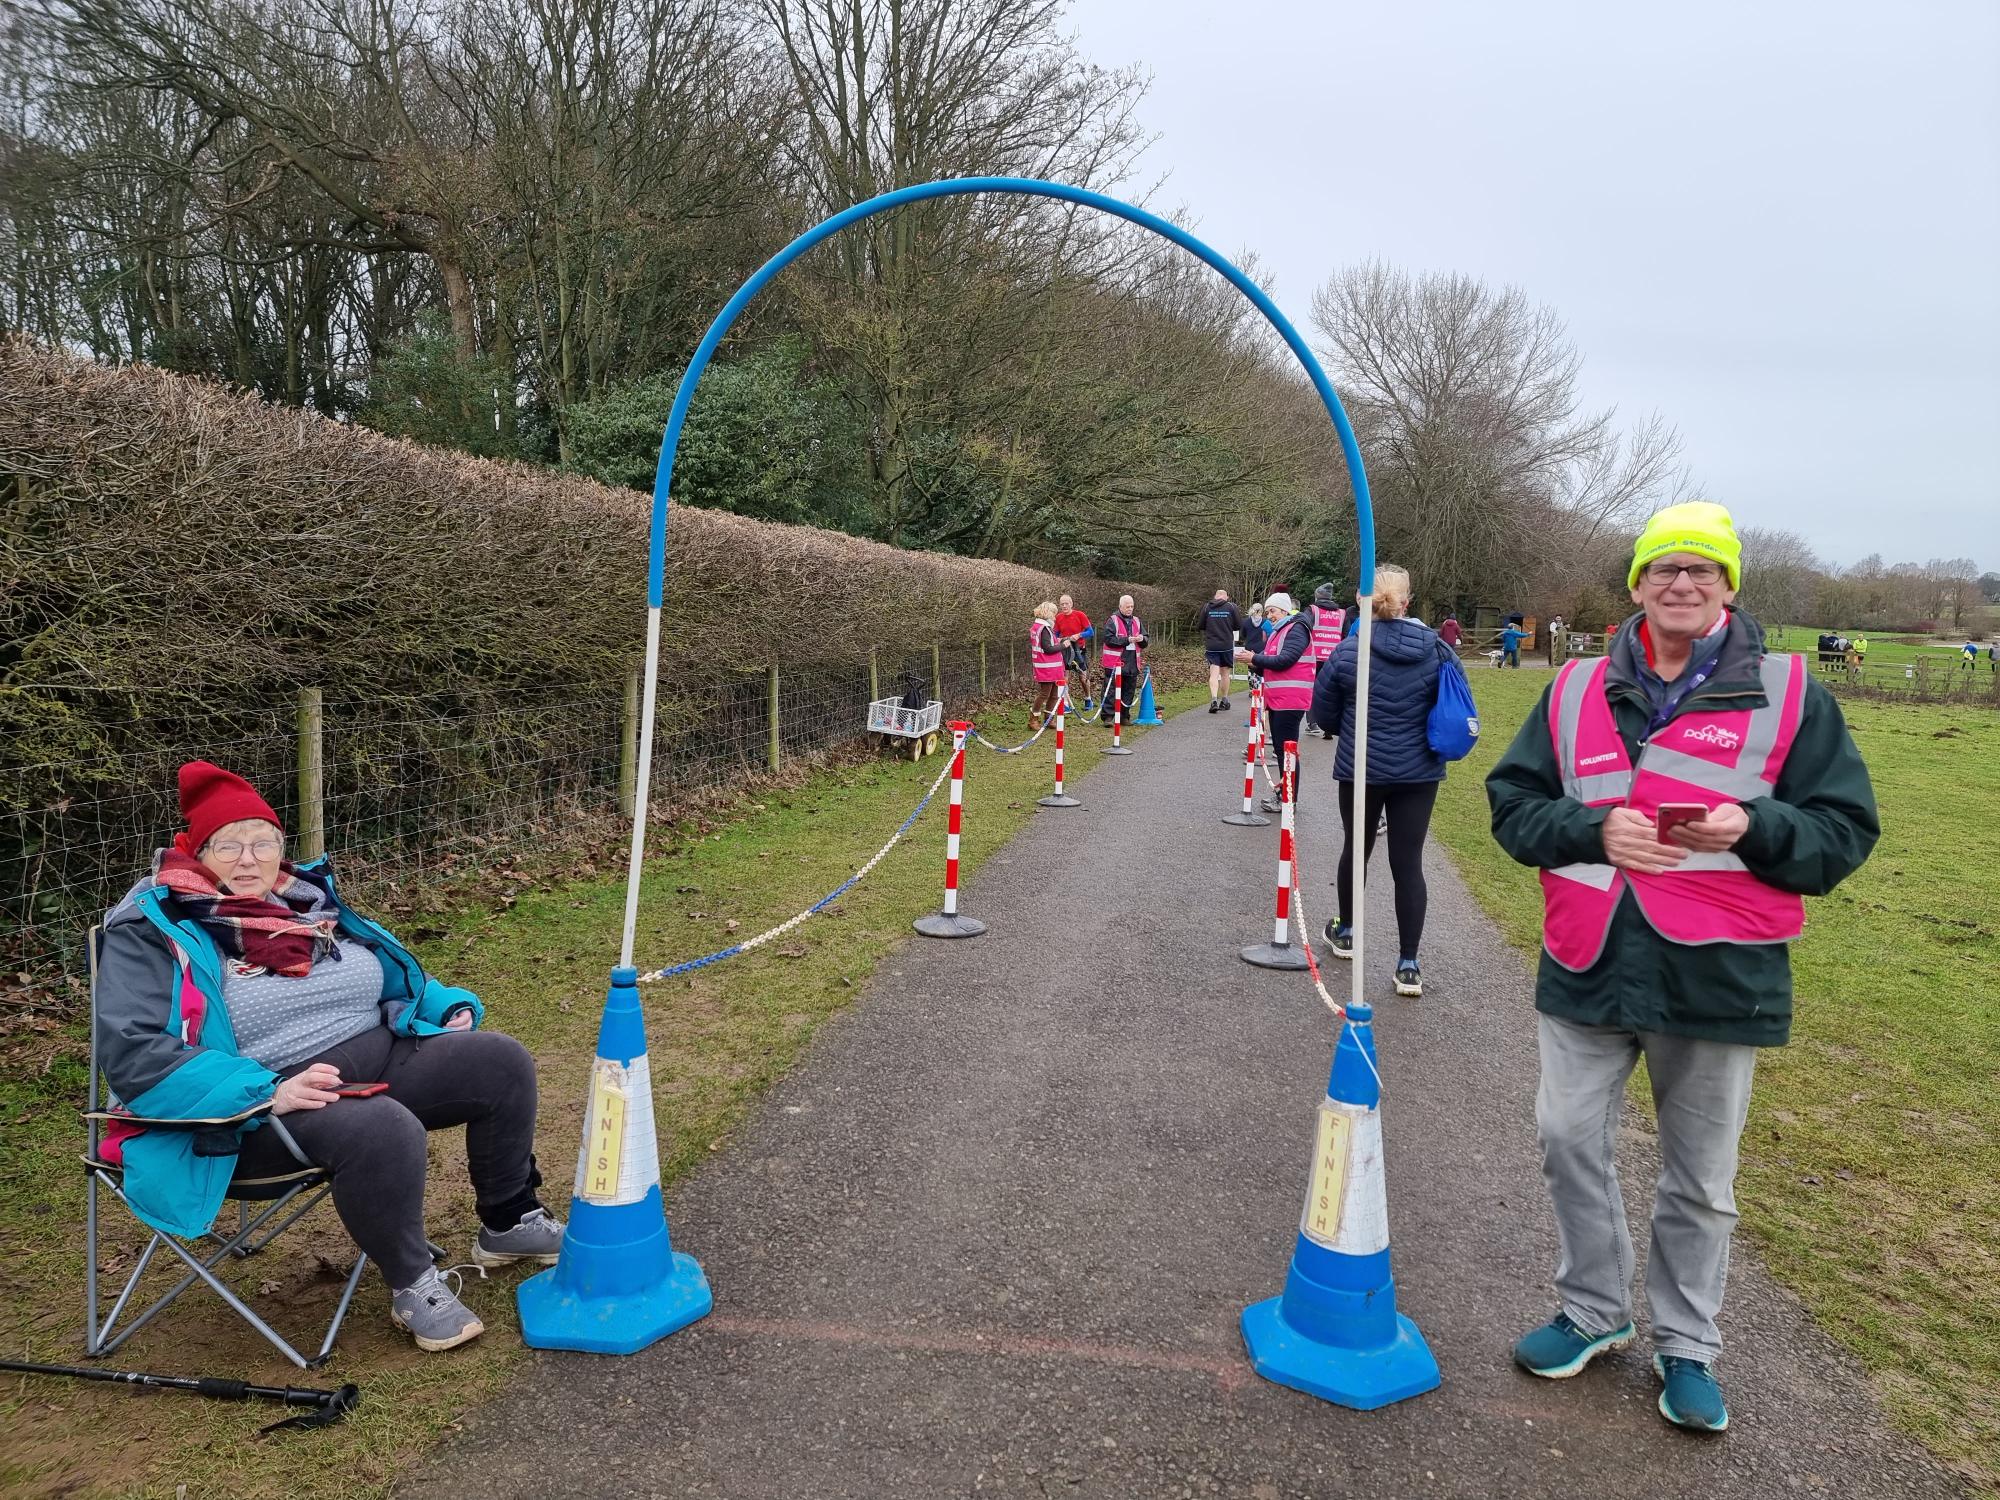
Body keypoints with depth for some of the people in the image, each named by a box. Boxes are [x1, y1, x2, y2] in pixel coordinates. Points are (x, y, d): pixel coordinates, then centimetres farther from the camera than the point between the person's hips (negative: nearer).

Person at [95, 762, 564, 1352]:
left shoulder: (313, 900, 12)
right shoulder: (153, 932, -8)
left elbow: (397, 977, 26)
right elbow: (134, 1054, -20)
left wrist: (448, 1008, 6)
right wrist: (267, 1092, -30)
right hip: (257, 1111, -7)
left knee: (501, 1061, -7)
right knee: (382, 1129, -36)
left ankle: (509, 1223, 12)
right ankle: (413, 1285, -12)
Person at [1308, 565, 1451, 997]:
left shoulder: (1349, 651, -12)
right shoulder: (1437, 651, -5)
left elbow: (1324, 713, -1)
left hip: (1360, 770, -1)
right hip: (1419, 773, 1)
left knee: (1355, 849, 19)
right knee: (1408, 864, 4)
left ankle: (1345, 933, 38)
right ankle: (1408, 965, 5)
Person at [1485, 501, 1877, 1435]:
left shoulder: (1789, 693, -1)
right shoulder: (1577, 690, 5)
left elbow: (1844, 830, -1)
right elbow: (1513, 804, 4)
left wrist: (1754, 825, -21)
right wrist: (1595, 830, -14)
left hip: (1718, 974, -2)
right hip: (1588, 964, 2)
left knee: (1701, 1178, 11)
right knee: (1570, 1140, 8)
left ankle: (1686, 1346, 31)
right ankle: (1593, 1312, 31)